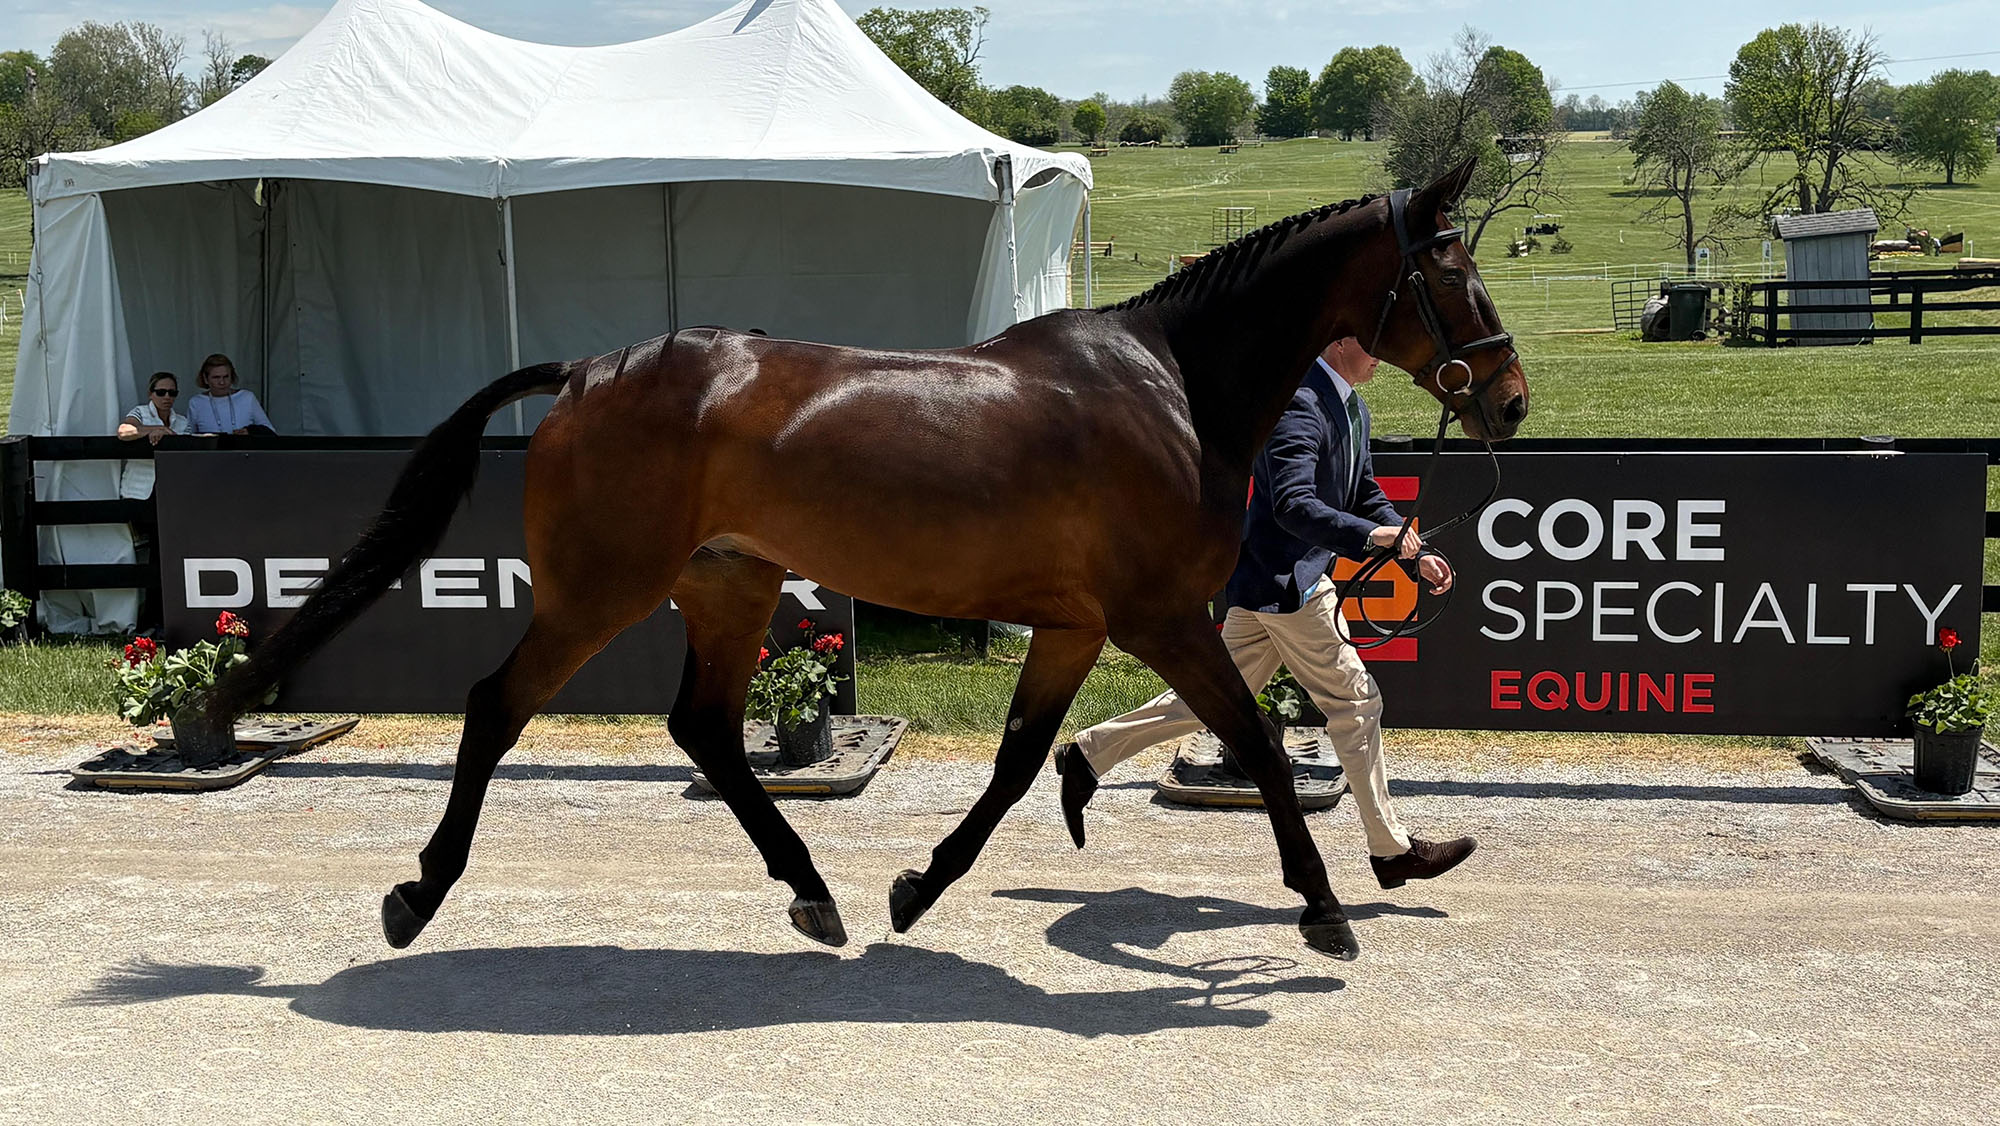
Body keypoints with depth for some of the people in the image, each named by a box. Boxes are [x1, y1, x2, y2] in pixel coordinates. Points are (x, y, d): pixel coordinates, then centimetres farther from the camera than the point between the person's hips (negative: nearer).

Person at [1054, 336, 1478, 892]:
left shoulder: (1350, 407, 14)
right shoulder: (1298, 403, -20)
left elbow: (1365, 496, 22)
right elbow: (1293, 506, -30)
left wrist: (1417, 555, 11)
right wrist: (1375, 536, -38)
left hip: (1292, 577, 10)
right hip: (1285, 580, -10)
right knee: (1354, 703, -2)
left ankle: (1087, 755, 23)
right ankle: (1392, 850, 9)